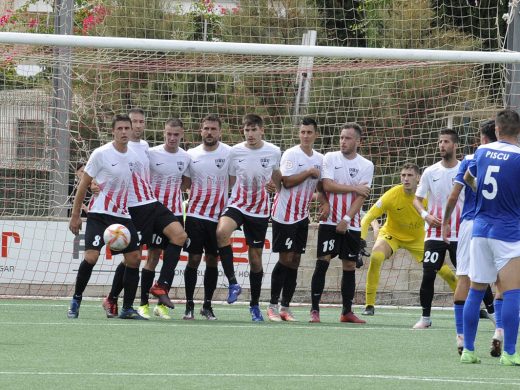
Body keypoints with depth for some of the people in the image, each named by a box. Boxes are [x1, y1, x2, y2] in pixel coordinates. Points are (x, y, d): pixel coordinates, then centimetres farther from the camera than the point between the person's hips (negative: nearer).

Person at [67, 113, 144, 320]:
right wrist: (75, 215, -5)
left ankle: (127, 308, 11)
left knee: (134, 259, 1)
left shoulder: (133, 157, 7)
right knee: (91, 257, -17)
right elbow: (83, 184, -4)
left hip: (123, 216, 6)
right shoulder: (101, 154, -9)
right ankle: (76, 302, 0)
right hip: (99, 215, -6)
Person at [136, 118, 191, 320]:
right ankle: (144, 304, -1)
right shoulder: (152, 154, -8)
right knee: (153, 256, -6)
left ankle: (161, 303, 12)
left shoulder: (185, 157, 5)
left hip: (175, 212, 4)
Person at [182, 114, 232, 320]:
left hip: (218, 216, -1)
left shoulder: (229, 153, -2)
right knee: (194, 259, -2)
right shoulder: (191, 155, 4)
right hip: (195, 215, 1)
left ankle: (207, 306, 15)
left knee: (212, 261, 5)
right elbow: (185, 183, 13)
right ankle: (189, 305, 6)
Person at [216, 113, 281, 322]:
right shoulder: (235, 151, -3)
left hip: (260, 211, 1)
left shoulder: (273, 152, -3)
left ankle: (254, 305, 21)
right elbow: (230, 181, 7)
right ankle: (233, 283, -23)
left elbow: (277, 179, 15)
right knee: (222, 232, -32)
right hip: (237, 204, -1)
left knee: (255, 258, 6)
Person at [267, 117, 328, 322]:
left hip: (302, 216, 6)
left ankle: (285, 307, 9)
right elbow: (287, 181, -19)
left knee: (295, 260, 5)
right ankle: (273, 305, -2)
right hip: (284, 214, -6)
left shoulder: (319, 159, 11)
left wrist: (325, 203, 2)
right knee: (285, 258, -9)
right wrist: (309, 172, -17)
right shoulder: (291, 155, -9)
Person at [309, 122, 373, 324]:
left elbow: (361, 197, -4)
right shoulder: (330, 158, 2)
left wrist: (346, 220, -15)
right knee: (323, 262, -10)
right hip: (330, 222, -2)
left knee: (350, 266, 5)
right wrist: (354, 188, -11)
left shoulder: (366, 165, 3)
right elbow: (327, 185, -10)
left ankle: (347, 311, 15)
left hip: (352, 224, 2)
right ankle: (314, 309, -7)